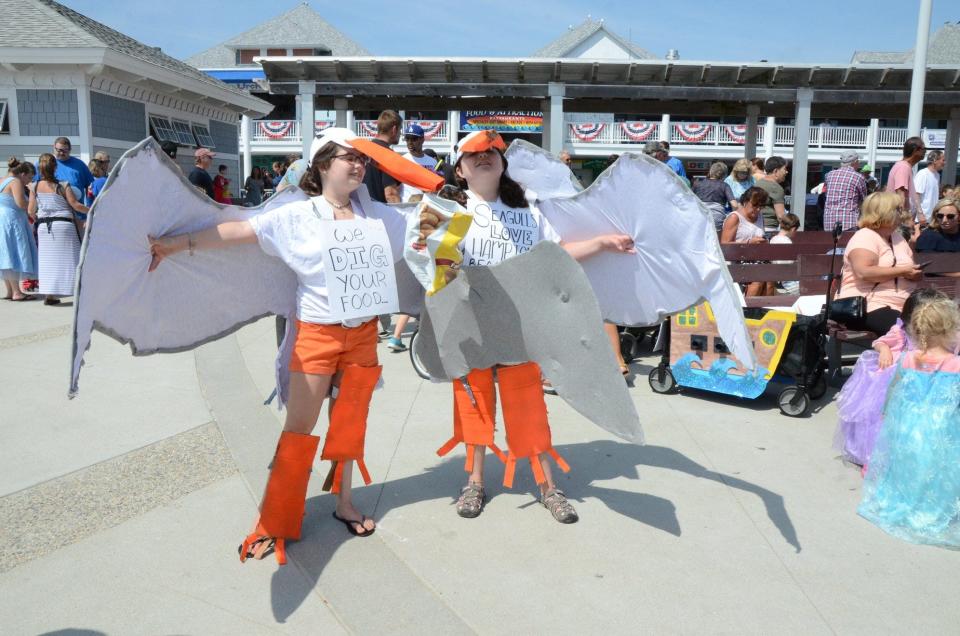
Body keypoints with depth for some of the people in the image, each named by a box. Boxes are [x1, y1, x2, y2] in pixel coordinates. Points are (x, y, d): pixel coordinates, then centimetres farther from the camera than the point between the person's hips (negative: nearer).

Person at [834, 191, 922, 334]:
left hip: (900, 307, 8)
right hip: (868, 307, -8)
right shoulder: (864, 237, -7)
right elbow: (863, 273, -22)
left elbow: (909, 269, 24)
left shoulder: (898, 237, 19)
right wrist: (902, 271, -16)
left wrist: (915, 273, 0)